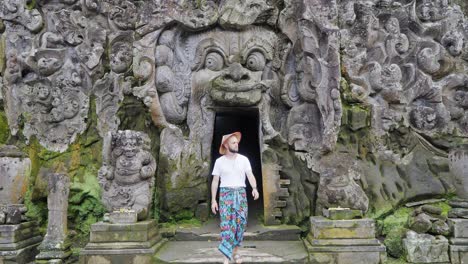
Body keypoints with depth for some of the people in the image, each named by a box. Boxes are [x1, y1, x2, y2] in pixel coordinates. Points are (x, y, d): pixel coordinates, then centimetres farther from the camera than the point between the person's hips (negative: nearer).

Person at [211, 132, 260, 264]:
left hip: (241, 194, 2)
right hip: (226, 194, -2)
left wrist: (255, 188, -26)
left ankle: (235, 252, 24)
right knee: (227, 224, -9)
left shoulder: (244, 159, 2)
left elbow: (250, 176, -6)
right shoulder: (219, 161, -1)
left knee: (240, 224, 6)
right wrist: (213, 200, -3)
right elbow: (215, 181, 1)